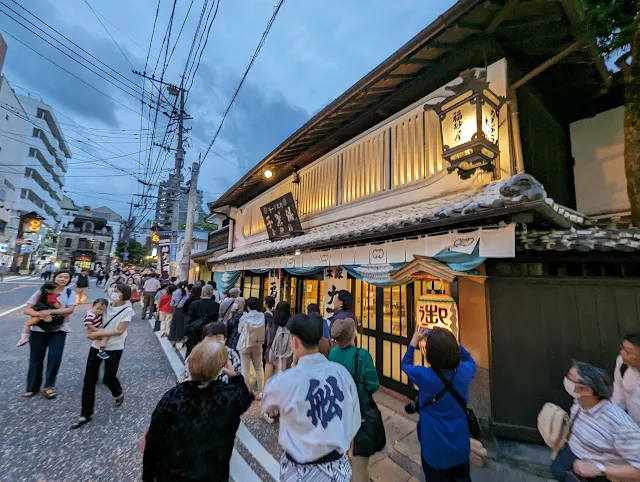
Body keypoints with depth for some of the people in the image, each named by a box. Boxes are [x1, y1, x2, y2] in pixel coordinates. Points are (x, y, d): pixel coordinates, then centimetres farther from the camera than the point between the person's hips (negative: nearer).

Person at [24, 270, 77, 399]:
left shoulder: (70, 293, -4)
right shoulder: (42, 291, -5)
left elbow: (70, 310, -15)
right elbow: (27, 310, -8)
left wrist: (50, 311, -25)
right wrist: (42, 315, -25)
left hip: (58, 330, -1)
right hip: (39, 330, 1)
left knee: (55, 357, -6)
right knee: (36, 359, 12)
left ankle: (49, 385, 17)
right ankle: (32, 387, 33)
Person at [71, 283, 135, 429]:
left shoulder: (127, 310, -15)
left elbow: (119, 331, -18)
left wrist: (98, 333, -19)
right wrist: (93, 331, -11)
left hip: (114, 348, -4)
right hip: (97, 345, 4)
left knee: (109, 378, 7)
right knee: (89, 380, 4)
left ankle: (119, 394, 41)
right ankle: (85, 415, 19)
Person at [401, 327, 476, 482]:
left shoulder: (424, 376, -27)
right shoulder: (465, 371, -19)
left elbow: (405, 365, -5)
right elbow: (470, 360, 7)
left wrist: (413, 342, 0)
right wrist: (450, 341, 4)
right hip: (461, 447, 3)